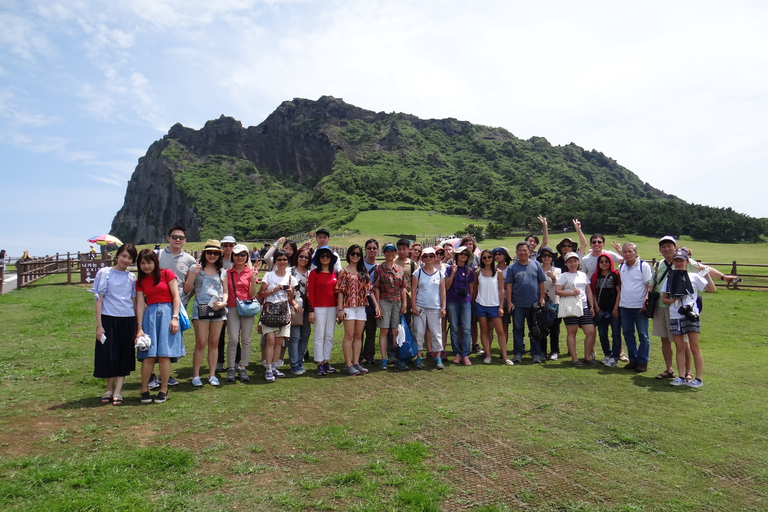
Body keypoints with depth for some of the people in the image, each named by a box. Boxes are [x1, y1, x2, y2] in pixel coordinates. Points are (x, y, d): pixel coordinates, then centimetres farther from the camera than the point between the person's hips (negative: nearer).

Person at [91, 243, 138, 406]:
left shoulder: (132, 277, 8)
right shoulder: (104, 273, -2)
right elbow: (98, 299, -4)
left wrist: (137, 325, 8)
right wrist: (99, 325, -8)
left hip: (127, 320, 3)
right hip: (109, 319, -3)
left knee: (124, 355, 4)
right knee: (109, 355, 2)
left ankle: (117, 392, 11)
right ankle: (109, 389, 22)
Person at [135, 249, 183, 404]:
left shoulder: (166, 273, 2)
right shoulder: (140, 281, 12)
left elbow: (176, 296, -2)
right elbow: (140, 304, 5)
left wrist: (175, 317, -10)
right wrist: (140, 327, -2)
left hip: (166, 313, -3)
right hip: (150, 315, 3)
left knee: (164, 354, -4)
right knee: (148, 355, -2)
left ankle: (163, 390, 5)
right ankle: (144, 390, 9)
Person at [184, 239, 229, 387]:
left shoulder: (222, 271, 13)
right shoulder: (196, 268, 5)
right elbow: (187, 290, -1)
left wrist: (223, 303, -5)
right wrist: (194, 273, -11)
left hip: (218, 310, 3)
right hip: (201, 309, -3)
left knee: (214, 343, 7)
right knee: (201, 343, -6)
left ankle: (212, 374, 15)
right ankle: (196, 375, 6)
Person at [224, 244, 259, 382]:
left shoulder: (251, 272, 5)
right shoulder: (228, 273, 8)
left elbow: (252, 294, -2)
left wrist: (253, 280, -13)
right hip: (232, 308, 0)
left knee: (246, 339, 1)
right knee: (233, 339, -7)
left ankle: (242, 368, 9)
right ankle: (231, 368, 3)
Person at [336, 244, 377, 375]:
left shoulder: (364, 272, 14)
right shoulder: (344, 271, 1)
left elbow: (369, 289, 11)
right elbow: (340, 291, -4)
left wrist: (376, 305, 4)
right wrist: (340, 309, -11)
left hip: (361, 307, 5)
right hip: (348, 306, -4)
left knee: (358, 336, 6)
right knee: (349, 336, -3)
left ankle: (356, 362, 12)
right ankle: (348, 364, 2)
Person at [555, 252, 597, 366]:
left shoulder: (583, 275, 16)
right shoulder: (563, 276, 1)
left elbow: (589, 291, 16)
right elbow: (557, 291, -9)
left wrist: (592, 306, 10)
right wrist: (571, 293, -17)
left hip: (584, 307, 5)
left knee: (591, 332, 0)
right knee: (572, 332, 0)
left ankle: (588, 356, 15)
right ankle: (574, 358, 8)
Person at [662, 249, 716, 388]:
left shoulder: (694, 277, 3)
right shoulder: (670, 279, 12)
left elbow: (713, 289, -5)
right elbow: (664, 299, 13)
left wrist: (707, 274, -12)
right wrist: (673, 300, -6)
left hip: (691, 316, -3)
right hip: (674, 317, 3)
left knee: (694, 348, -1)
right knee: (680, 348, 7)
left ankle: (698, 378, 6)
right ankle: (681, 377, 12)